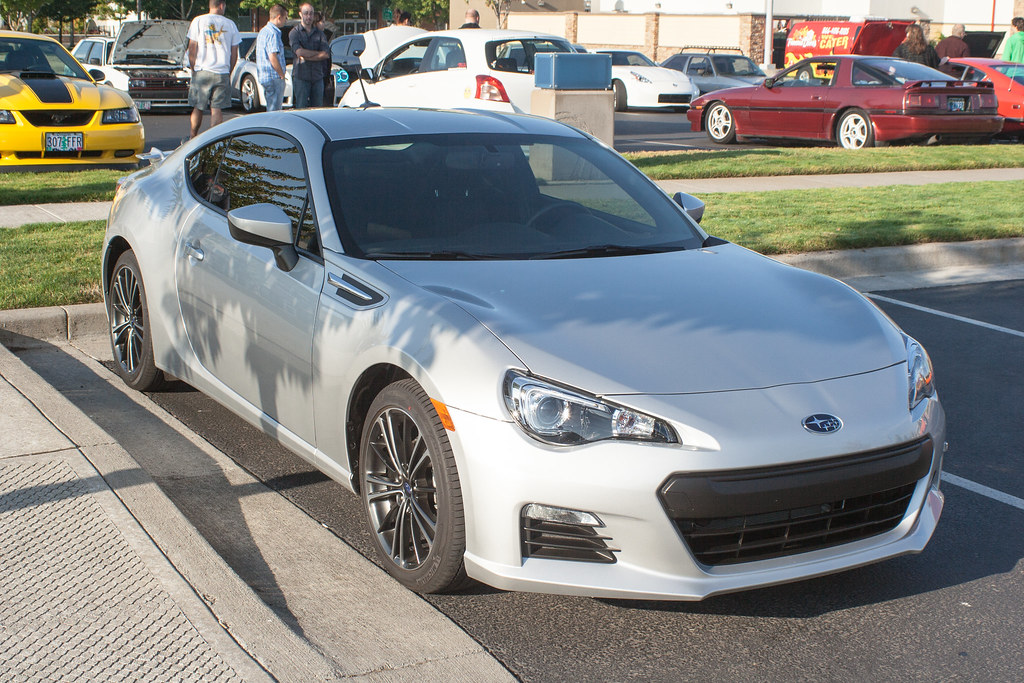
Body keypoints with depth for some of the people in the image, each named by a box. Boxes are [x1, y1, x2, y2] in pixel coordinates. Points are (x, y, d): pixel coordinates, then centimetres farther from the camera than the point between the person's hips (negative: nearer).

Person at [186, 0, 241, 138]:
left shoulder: (198, 21, 1)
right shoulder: (230, 24, 4)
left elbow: (192, 49, 0)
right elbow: (234, 54, 7)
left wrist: (194, 69, 10)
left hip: (202, 71, 0)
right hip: (222, 73, 0)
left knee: (197, 108, 9)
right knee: (217, 109, 2)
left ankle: (193, 138, 18)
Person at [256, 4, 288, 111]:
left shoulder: (263, 31, 17)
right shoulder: (273, 33, -15)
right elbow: (273, 57, -21)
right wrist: (282, 75, -12)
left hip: (263, 77, 10)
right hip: (274, 78, -10)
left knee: (271, 109, 14)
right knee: (274, 111, -7)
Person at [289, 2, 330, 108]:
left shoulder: (320, 33, 13)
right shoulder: (295, 32, 4)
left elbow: (326, 55, -1)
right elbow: (299, 52, -13)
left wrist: (306, 56, -8)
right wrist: (318, 53, -5)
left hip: (317, 76, 3)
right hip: (301, 77, -3)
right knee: (301, 109, -5)